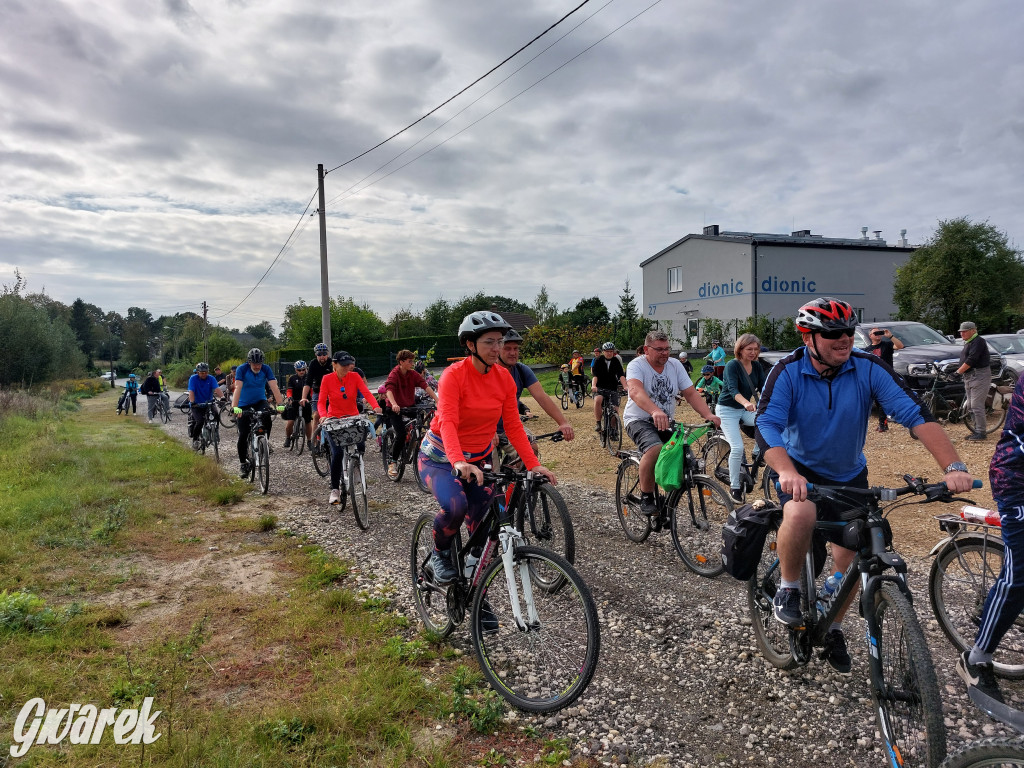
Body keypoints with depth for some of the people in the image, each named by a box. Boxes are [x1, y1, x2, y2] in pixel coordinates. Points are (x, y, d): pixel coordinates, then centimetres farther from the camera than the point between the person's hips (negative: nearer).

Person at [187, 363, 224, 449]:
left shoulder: (211, 379, -4)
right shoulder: (193, 378, -8)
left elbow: (217, 389, -19)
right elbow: (191, 392, -18)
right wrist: (192, 402, -35)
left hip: (208, 404, 2)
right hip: (196, 405, -2)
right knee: (200, 421, -23)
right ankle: (194, 439, 0)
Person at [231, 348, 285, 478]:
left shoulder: (266, 369, -15)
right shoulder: (242, 369, -20)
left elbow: (274, 387, -22)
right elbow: (238, 388, -30)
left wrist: (281, 404, -35)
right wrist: (234, 407, -42)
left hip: (260, 401, 1)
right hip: (244, 404, -1)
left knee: (267, 415, -33)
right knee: (243, 435, -5)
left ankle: (265, 441, -9)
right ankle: (243, 464, 10)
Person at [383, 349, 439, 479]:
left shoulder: (413, 374, 0)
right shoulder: (394, 374, -15)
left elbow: (425, 386, -11)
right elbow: (389, 389, -31)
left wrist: (436, 399, -25)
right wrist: (394, 404, -50)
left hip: (410, 406, 5)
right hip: (395, 409, -5)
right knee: (401, 434, -20)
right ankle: (392, 462, -5)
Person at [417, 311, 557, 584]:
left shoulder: (504, 378, -6)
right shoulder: (455, 375, -22)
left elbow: (513, 425, -6)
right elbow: (447, 421, -34)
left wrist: (534, 464, -16)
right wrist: (458, 462, -51)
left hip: (479, 459, 5)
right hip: (441, 457, -5)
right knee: (455, 506, -31)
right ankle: (440, 554, 1)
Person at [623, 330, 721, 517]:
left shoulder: (675, 365, 4)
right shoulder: (636, 365, -13)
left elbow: (691, 393, -2)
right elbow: (635, 391, -33)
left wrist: (708, 415, -20)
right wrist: (655, 412, -52)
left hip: (665, 422, 6)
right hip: (639, 420, -5)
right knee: (655, 449, -34)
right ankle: (646, 498, -15)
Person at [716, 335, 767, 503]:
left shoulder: (757, 366, 2)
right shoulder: (732, 365, -17)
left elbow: (763, 388, -5)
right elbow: (733, 390, -31)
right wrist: (746, 403, -50)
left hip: (745, 410, 6)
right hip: (728, 410, -6)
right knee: (737, 447, -17)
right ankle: (734, 487, -3)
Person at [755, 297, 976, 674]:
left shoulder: (868, 368, -18)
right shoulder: (788, 371, -22)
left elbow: (915, 413, -24)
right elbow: (766, 425, -33)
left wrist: (953, 467, -37)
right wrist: (786, 472, -52)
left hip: (849, 474, 3)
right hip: (800, 468, -3)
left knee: (851, 557, 5)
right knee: (800, 514, -35)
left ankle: (834, 628, 32)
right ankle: (788, 588, -8)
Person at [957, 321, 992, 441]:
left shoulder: (978, 341, -11)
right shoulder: (967, 343, 20)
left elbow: (971, 360, -21)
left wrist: (958, 372, -21)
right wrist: (960, 372, 8)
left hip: (979, 376, -10)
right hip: (969, 377, 10)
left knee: (977, 405, -11)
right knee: (971, 405, 11)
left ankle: (981, 432, -6)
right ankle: (976, 430, 17)